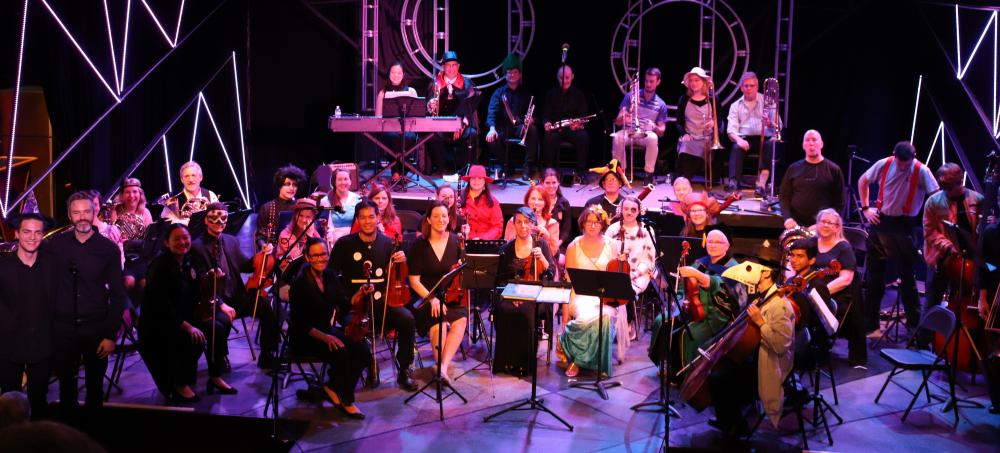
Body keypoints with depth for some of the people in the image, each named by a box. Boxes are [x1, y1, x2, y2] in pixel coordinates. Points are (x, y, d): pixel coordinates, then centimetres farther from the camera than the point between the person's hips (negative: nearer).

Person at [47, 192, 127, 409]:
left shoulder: (109, 248, -3)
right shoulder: (55, 244, 0)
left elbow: (118, 294, -2)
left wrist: (111, 334, -7)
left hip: (96, 327, -1)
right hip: (62, 327, 1)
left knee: (95, 382, 11)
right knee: (65, 381, 11)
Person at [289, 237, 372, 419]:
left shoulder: (330, 276, 3)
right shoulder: (300, 283, -16)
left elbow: (345, 306, 4)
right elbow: (299, 323, -18)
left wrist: (360, 294, -14)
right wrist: (325, 337, -28)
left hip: (328, 330, 7)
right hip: (304, 337, -6)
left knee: (363, 351, -16)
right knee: (341, 353, -31)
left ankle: (333, 388, 3)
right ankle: (347, 401, -10)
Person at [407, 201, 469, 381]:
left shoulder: (456, 241, 6)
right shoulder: (419, 245, 1)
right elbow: (414, 280, -2)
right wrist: (432, 299, -16)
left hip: (452, 297, 2)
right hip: (426, 298, -2)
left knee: (461, 320, -30)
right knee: (439, 323, -32)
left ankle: (443, 366, -34)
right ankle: (444, 365, -16)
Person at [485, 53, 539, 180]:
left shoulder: (525, 93, 14)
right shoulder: (499, 92, 10)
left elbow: (533, 112, 7)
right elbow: (492, 112, -5)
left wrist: (530, 119, -20)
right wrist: (492, 128, -25)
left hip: (521, 127, 0)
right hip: (503, 128, 0)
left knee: (532, 130, -33)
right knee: (492, 139, -31)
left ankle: (528, 167, -25)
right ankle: (505, 166, -6)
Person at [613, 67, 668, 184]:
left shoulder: (661, 105, 9)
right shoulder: (631, 96, 6)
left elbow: (661, 132, 7)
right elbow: (617, 122, 2)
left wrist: (654, 127, -17)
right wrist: (623, 118, -23)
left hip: (646, 134, 0)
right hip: (628, 131, 0)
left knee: (653, 138, -36)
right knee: (617, 138, -35)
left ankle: (649, 174, -24)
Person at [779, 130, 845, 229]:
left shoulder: (833, 170, 4)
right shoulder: (794, 169, 12)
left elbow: (839, 203, 3)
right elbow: (784, 197, 12)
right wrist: (787, 217, -6)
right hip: (796, 226, 2)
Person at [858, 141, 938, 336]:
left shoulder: (922, 171, -13)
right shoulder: (884, 165, -4)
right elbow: (863, 181, 12)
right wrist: (866, 208, 6)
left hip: (904, 226, -3)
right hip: (880, 222, 3)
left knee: (907, 275, -1)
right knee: (873, 273, 9)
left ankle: (914, 323, 10)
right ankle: (869, 322, 20)